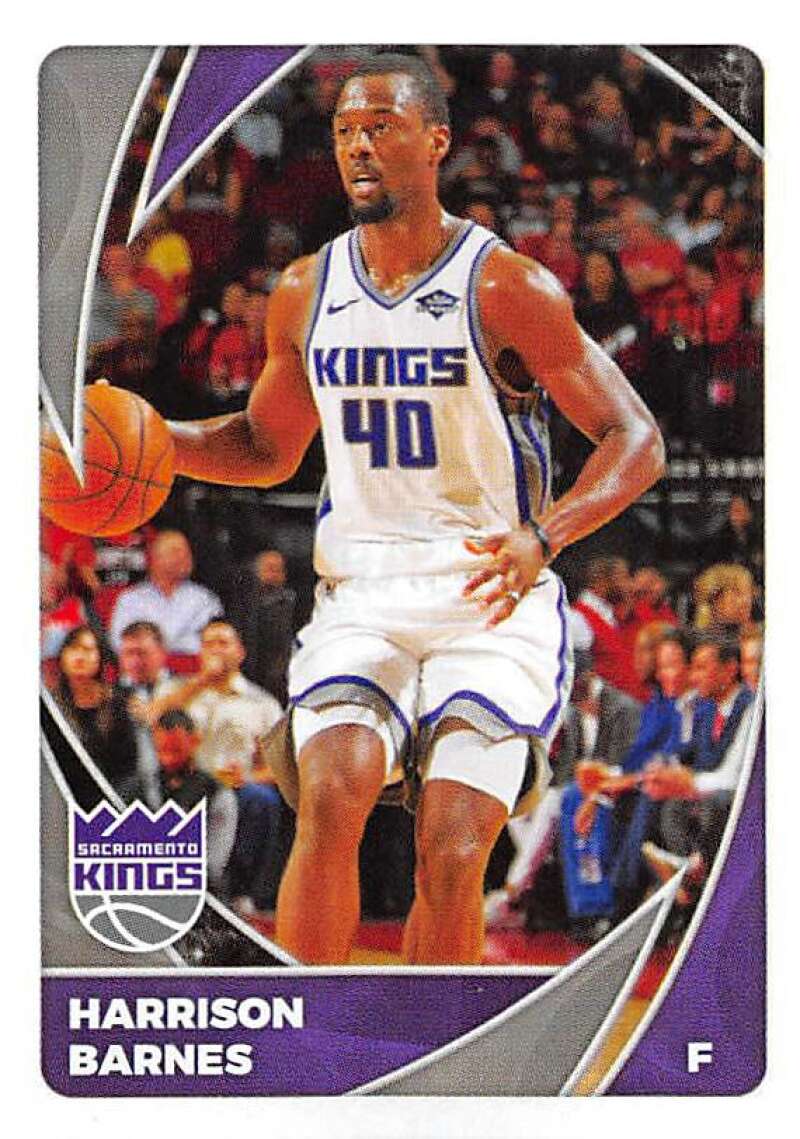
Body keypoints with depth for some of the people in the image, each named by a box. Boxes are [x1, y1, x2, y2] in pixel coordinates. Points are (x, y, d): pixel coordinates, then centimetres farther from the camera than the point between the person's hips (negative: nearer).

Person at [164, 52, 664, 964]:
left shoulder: (509, 289, -7)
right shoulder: (304, 293, 7)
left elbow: (634, 439, -6)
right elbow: (269, 448, 22)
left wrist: (543, 537, -24)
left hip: (493, 603, -3)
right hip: (361, 598, 3)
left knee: (451, 855, -14)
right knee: (330, 798, -23)